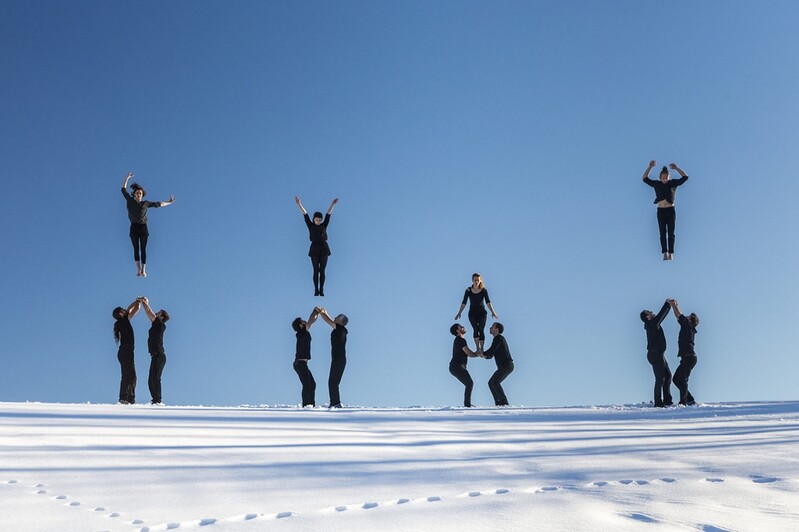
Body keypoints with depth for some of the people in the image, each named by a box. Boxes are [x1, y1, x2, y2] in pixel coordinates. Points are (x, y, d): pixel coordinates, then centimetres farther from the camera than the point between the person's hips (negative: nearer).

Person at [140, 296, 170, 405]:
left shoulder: (159, 324, -5)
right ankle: (155, 401, 10)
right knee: (152, 381, 9)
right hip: (157, 356, 10)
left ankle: (157, 401, -17)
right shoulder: (156, 325, 18)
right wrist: (146, 303, 26)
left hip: (158, 356, -10)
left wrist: (144, 302, 7)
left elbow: (149, 313, -5)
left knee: (155, 379, -14)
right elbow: (150, 314, 28)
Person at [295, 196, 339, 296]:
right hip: (314, 250, -1)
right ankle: (316, 290, 7)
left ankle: (321, 290, 7)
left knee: (322, 271, 2)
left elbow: (328, 214, 0)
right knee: (316, 271, 1)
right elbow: (305, 215, -3)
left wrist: (333, 204, -11)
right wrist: (299, 204, -11)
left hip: (324, 249, 1)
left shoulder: (324, 225, 9)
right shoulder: (311, 226, 6)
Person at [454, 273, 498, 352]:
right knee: (476, 329, -16)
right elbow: (464, 303, -2)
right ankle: (477, 348, -15)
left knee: (481, 330, -6)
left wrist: (493, 312, -22)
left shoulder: (484, 290, -6)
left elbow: (488, 302, -12)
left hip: (482, 313, 0)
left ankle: (481, 349, -1)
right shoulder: (468, 290, -5)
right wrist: (459, 313, -7)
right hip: (472, 313, 0)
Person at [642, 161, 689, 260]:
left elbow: (685, 177, 1)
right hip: (661, 211, 1)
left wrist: (676, 168, -6)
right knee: (663, 233, -2)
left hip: (671, 210, -1)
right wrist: (650, 167, -5)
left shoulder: (673, 183, 2)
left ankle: (671, 253, -1)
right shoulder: (656, 184, 4)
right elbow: (645, 179, 5)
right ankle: (665, 253, -4)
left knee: (671, 233, -1)